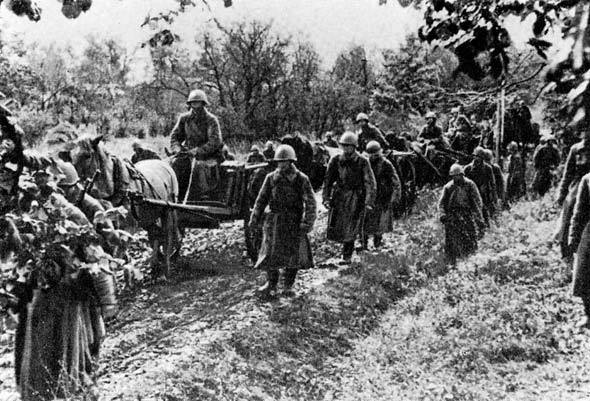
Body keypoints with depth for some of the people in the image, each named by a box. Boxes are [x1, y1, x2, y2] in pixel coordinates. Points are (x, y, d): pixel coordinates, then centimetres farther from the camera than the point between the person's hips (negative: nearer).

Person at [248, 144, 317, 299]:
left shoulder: (301, 179, -6)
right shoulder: (271, 178, 2)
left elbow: (310, 202, -7)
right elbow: (261, 199, 7)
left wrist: (307, 222, -15)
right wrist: (255, 219, 3)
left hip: (294, 222, -1)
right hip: (275, 221, 1)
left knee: (294, 254, 7)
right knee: (271, 253, -2)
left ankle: (289, 286, 22)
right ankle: (271, 285, 10)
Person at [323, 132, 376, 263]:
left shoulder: (362, 162, -5)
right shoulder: (336, 161, 3)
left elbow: (370, 183, -6)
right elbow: (328, 180, 8)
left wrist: (369, 202, -15)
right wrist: (326, 198, 0)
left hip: (356, 199, -3)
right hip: (339, 197, 3)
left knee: (350, 231, -2)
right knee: (334, 230, 0)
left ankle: (347, 256, 13)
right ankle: (348, 245, 29)